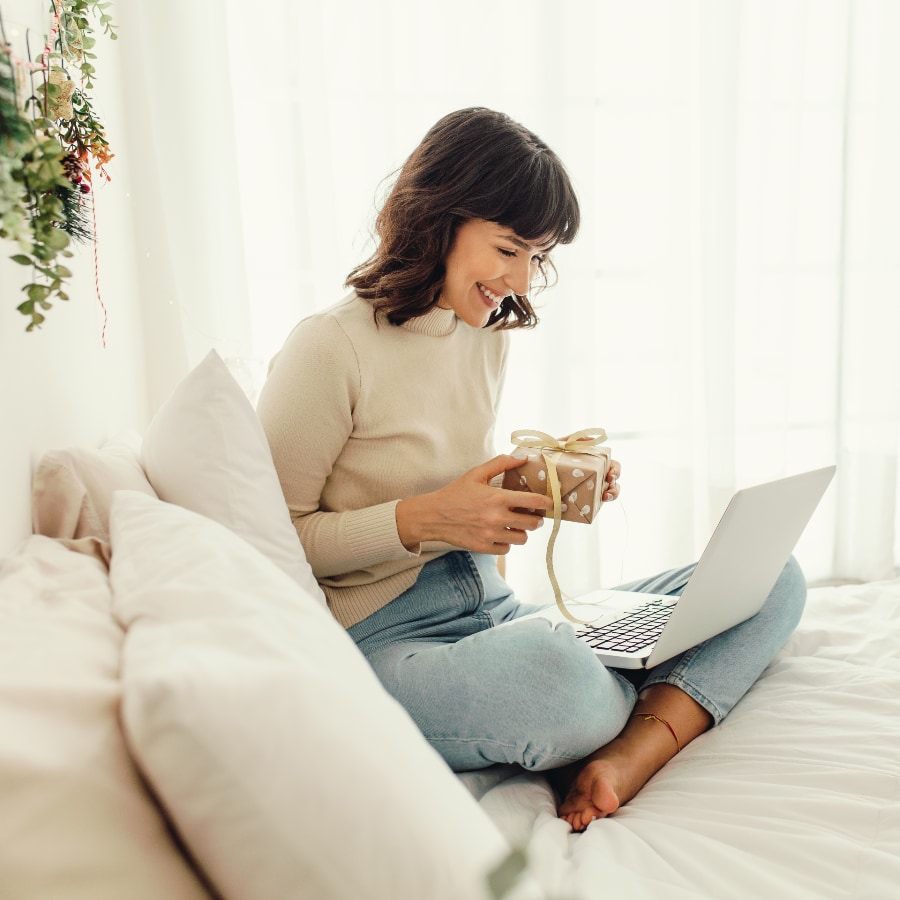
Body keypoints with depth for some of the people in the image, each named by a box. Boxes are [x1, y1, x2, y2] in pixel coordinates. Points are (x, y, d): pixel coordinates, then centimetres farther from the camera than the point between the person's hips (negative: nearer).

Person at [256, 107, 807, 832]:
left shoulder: (491, 334, 12)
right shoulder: (330, 350, -12)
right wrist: (421, 519, -21)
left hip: (499, 613, 7)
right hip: (385, 640, -7)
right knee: (550, 667, -41)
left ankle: (627, 757, -24)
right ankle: (672, 711, -6)